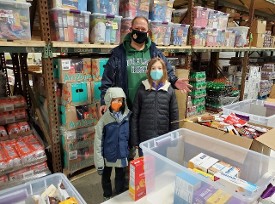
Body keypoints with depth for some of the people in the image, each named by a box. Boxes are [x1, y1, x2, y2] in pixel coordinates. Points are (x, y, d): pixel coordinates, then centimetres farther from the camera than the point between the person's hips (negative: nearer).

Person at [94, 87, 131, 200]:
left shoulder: (128, 116, -9)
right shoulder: (104, 119, -17)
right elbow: (98, 141, -13)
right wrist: (99, 162, -12)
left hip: (122, 154, 2)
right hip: (108, 155, -2)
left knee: (120, 177, 22)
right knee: (106, 177, 21)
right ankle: (107, 197, 48)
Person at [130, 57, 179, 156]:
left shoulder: (170, 90, -1)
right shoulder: (142, 90, -3)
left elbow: (174, 116, 2)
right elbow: (135, 115, -1)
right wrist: (134, 140, -3)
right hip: (144, 138, 0)